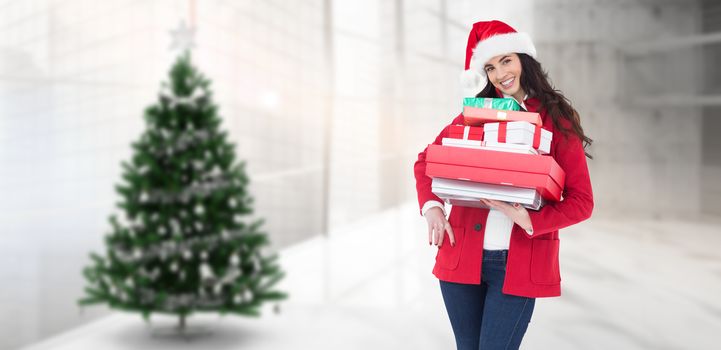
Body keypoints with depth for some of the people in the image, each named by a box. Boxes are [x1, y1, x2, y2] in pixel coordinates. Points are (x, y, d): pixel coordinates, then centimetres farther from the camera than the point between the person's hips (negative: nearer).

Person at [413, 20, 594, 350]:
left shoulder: (557, 121, -1)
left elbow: (582, 201, -4)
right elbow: (426, 161, 15)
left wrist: (530, 221, -21)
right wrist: (431, 207, -3)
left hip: (519, 264, -3)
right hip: (462, 257, 3)